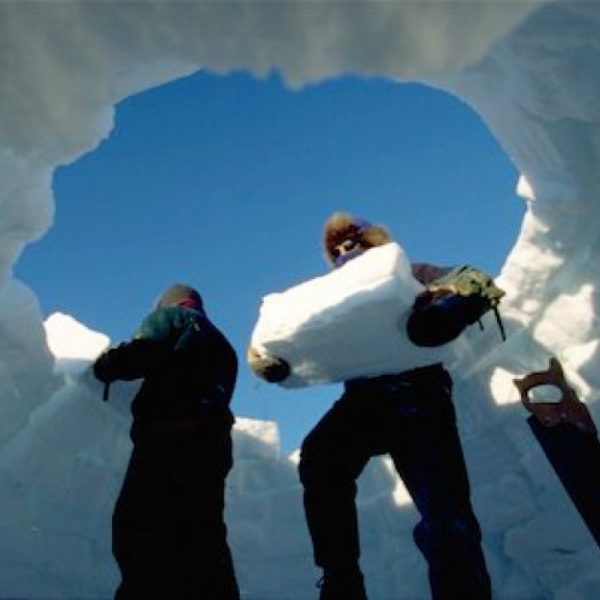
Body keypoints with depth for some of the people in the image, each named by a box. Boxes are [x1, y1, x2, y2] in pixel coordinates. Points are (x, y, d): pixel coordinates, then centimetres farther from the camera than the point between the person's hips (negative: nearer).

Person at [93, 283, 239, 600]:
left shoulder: (171, 316, 13)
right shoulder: (222, 346, 35)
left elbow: (141, 354, -6)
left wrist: (105, 365, 12)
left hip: (169, 437, -7)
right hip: (212, 440, 8)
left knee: (136, 526, -12)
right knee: (201, 536, 6)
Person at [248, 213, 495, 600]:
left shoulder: (410, 276, 16)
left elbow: (477, 287, 1)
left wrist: (450, 310, -24)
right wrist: (268, 360, -12)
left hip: (418, 396, -2)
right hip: (364, 400, 2)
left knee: (446, 516, -13)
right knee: (318, 459, -28)